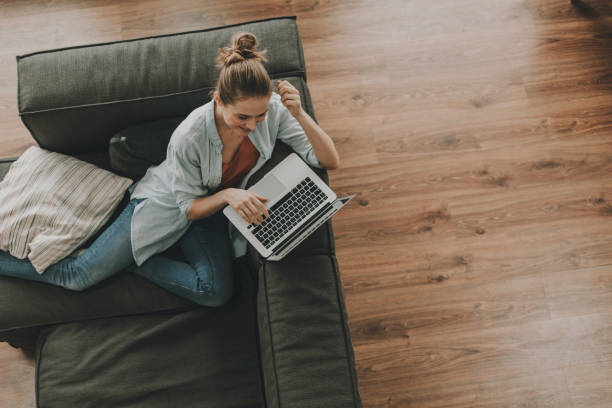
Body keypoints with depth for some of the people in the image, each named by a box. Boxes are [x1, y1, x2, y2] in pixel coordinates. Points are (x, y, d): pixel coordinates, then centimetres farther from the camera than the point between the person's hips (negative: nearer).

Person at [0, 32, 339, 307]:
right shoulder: (189, 136, -31)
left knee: (217, 292, -22)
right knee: (78, 276, -2)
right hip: (166, 201, -3)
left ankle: (130, 260, -3)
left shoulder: (272, 111, -22)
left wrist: (300, 115, -38)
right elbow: (189, 207, -17)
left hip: (215, 208, 4)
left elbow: (330, 161, -22)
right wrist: (226, 194, -37)